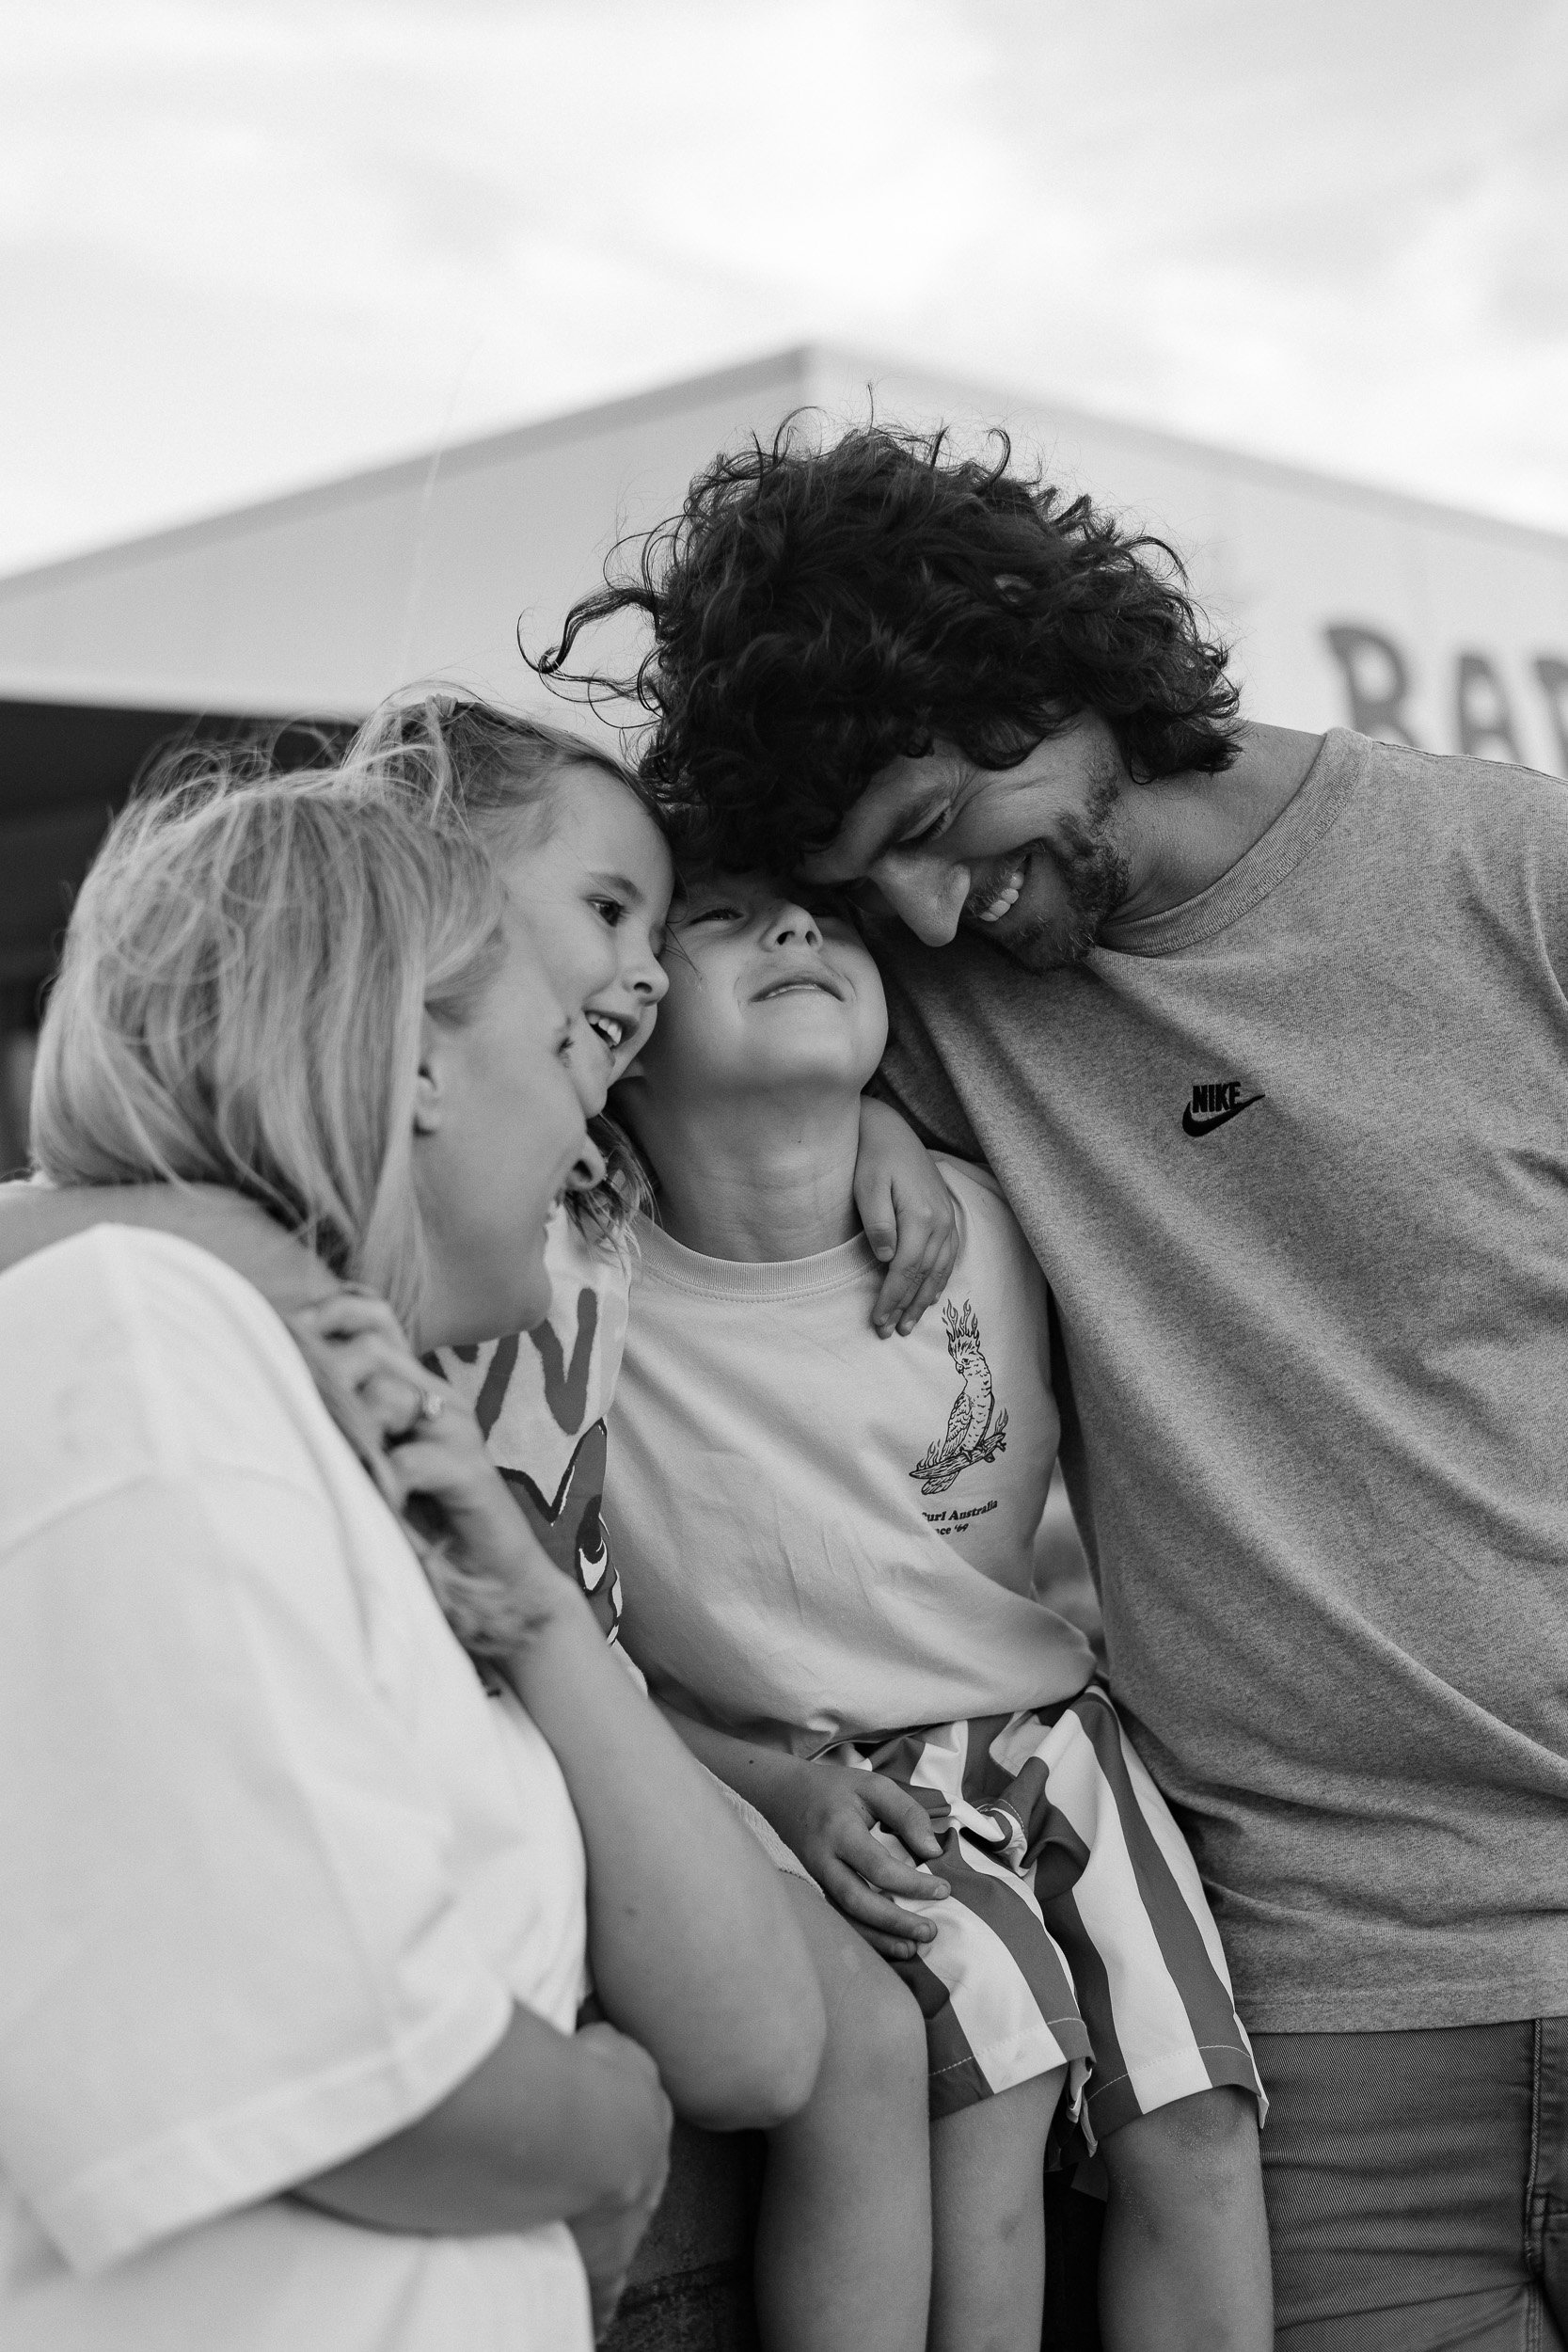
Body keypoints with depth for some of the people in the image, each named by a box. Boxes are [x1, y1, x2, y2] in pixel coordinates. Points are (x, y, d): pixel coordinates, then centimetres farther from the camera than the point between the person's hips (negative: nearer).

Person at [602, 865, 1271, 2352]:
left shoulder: (963, 1220, -4)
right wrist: (777, 1785, -15)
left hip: (1047, 1719, 4)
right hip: (826, 1789, -3)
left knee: (1196, 2123, -8)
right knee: (997, 2041, -26)